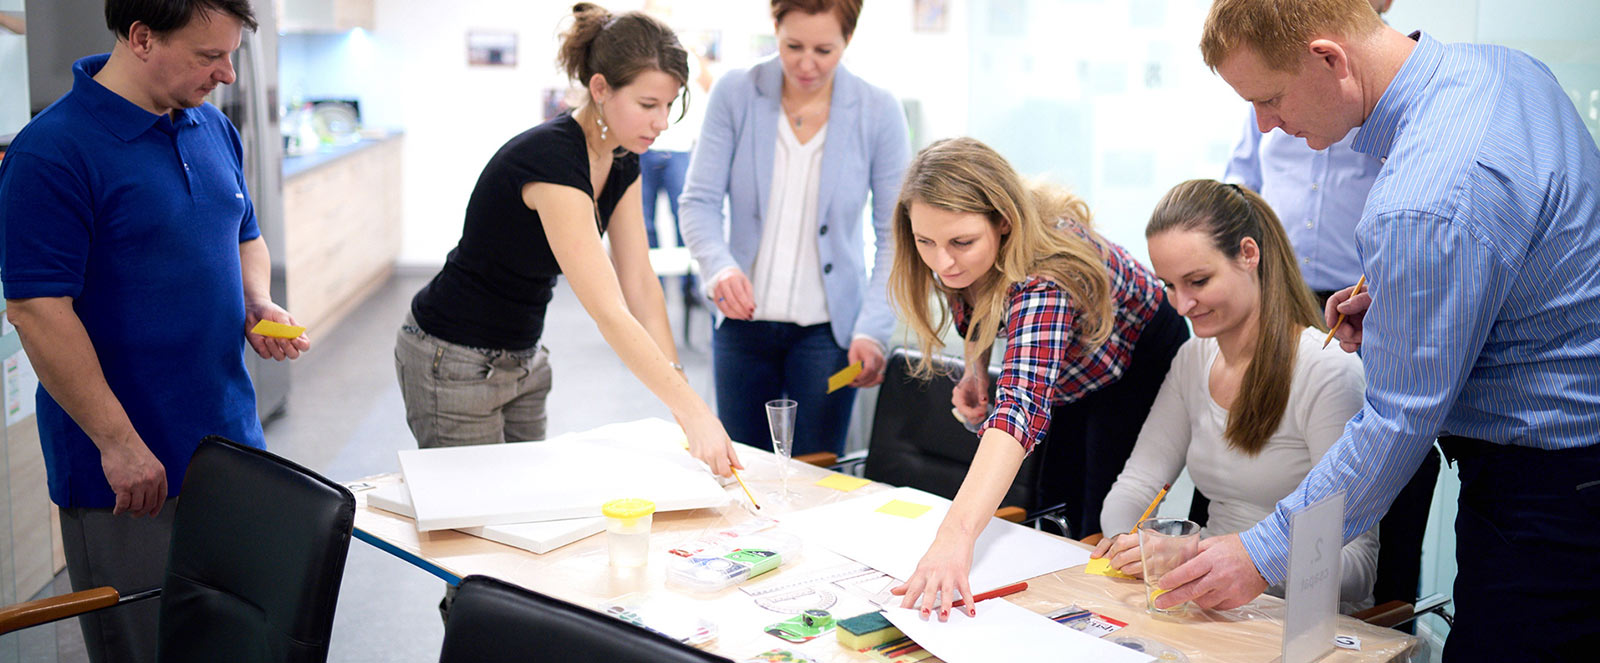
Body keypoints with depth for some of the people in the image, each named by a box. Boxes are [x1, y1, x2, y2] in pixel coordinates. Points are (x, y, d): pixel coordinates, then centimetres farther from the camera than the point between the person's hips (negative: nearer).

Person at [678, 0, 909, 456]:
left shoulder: (878, 112, -6)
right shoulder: (735, 94, -5)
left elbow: (894, 236, -3)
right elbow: (699, 201, -4)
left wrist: (873, 331, -15)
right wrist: (720, 266, -25)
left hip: (827, 330, -1)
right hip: (743, 322, 1)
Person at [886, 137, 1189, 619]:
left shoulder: (1044, 277, -45)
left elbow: (1022, 402, -60)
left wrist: (956, 535, -73)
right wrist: (975, 371, -17)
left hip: (1138, 366, -6)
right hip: (1065, 380, 6)